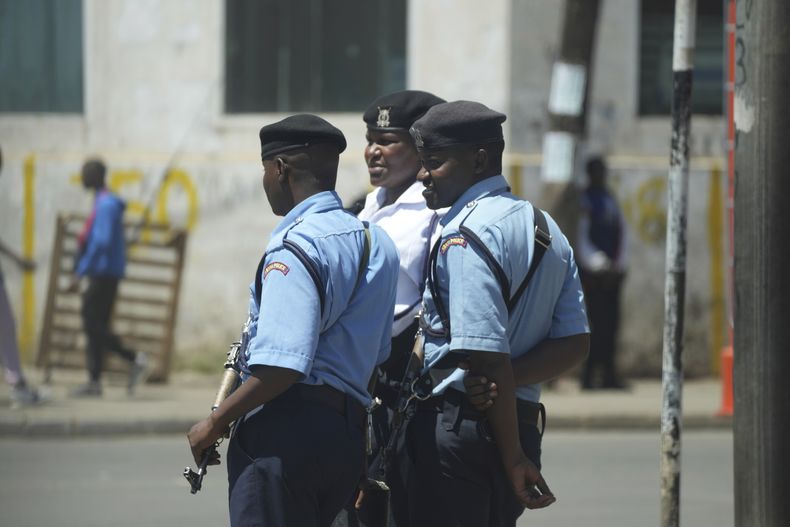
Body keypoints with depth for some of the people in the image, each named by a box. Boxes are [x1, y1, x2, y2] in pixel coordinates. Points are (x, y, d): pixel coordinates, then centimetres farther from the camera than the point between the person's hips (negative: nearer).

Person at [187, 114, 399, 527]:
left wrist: (214, 423, -12)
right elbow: (378, 355, 22)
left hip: (287, 430, -9)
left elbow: (281, 368, -21)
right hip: (349, 435, 9)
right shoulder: (375, 241, 16)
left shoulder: (295, 247, -13)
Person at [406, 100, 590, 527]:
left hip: (455, 422, -9)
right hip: (523, 420, 9)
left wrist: (514, 459, -16)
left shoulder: (464, 235, -13)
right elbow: (575, 342, 12)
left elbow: (488, 358, -18)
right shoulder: (543, 227, 16)